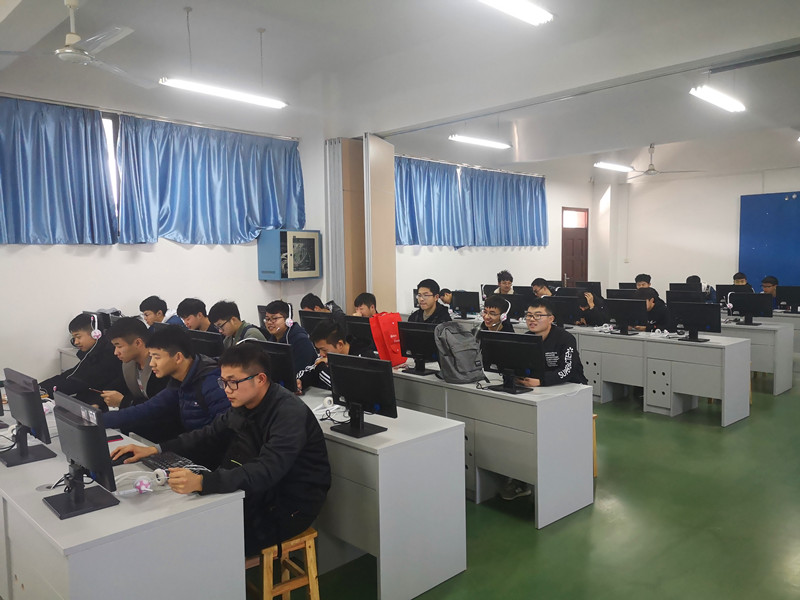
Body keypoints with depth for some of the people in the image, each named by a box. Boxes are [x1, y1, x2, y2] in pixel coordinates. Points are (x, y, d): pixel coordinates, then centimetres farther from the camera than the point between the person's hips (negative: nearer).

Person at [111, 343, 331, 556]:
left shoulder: (290, 413, -27)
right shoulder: (243, 405, 1)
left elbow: (266, 471, -38)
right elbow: (210, 436, 10)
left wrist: (202, 482, -48)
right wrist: (155, 450, -2)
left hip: (293, 505, -8)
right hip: (265, 491, 8)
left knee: (214, 540, -17)